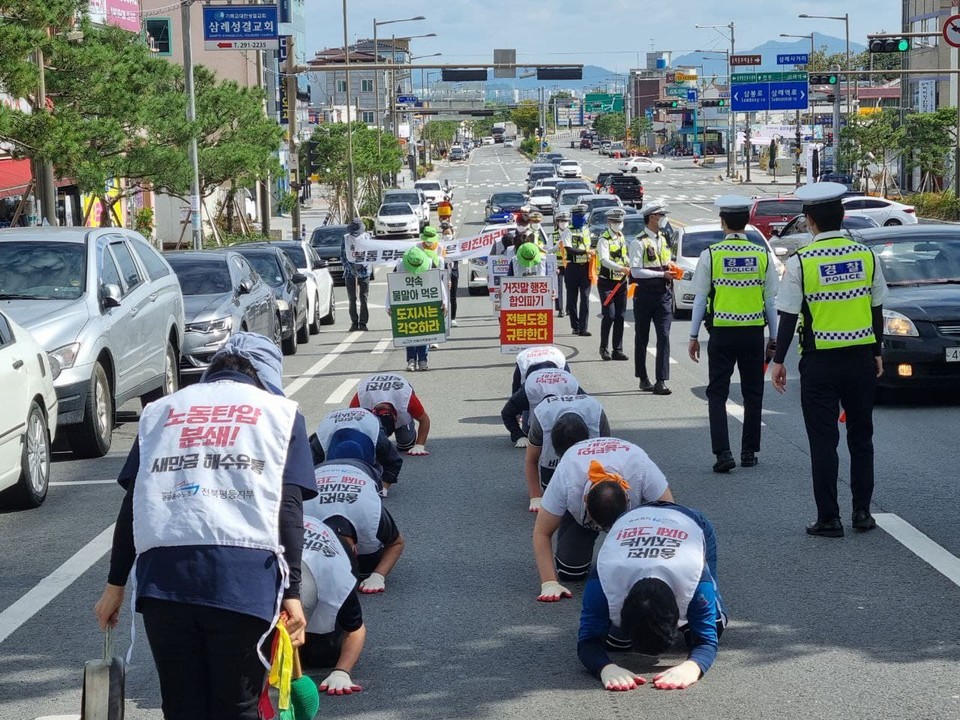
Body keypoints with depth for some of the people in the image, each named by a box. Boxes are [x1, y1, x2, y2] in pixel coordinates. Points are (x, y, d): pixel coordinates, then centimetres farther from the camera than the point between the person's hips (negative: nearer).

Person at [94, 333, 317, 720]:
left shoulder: (160, 410, 23)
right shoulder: (281, 412, 16)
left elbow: (132, 503, 16)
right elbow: (288, 507, 5)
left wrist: (115, 583, 19)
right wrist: (291, 592, 3)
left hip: (160, 573, 2)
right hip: (244, 575, -2)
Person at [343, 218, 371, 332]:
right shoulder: (346, 239, 3)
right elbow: (342, 256, 3)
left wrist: (361, 265, -14)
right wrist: (350, 267, -11)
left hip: (363, 272, -1)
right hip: (350, 273, 1)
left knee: (363, 299, -3)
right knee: (352, 299, 2)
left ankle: (363, 323, 1)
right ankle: (354, 322, 8)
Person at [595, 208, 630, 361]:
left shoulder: (621, 237, 14)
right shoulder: (603, 240, -11)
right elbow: (604, 260, -24)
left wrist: (629, 269, 7)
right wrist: (620, 268, -37)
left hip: (621, 282, 7)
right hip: (606, 282, -7)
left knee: (620, 317, 5)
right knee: (609, 315, -11)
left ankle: (618, 350, 9)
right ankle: (603, 348, 5)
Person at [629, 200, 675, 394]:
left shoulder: (664, 240, 14)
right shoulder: (639, 243, -8)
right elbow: (636, 271, -17)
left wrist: (671, 269, 4)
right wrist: (662, 274, -19)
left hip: (663, 294, 5)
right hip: (644, 295, -5)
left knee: (664, 337, -6)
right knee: (642, 338, 7)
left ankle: (661, 381, -9)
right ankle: (643, 378, 19)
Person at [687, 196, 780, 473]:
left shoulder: (711, 254, -6)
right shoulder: (761, 255, -1)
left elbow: (700, 298, -3)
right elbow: (770, 300, 4)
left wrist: (693, 336, 4)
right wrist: (774, 337, 12)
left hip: (722, 332, -2)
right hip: (754, 332, 2)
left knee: (717, 393, 4)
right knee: (752, 393, 13)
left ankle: (723, 452, -9)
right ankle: (749, 452, 18)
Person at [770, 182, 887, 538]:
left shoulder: (801, 261, -10)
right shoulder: (865, 255, 0)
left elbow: (788, 317, -9)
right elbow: (877, 309, 7)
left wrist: (778, 361, 0)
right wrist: (877, 352, 19)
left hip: (819, 362, -3)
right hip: (860, 358, 3)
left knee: (823, 441, 3)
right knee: (861, 435, 15)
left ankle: (828, 518, 3)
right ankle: (862, 511, 19)